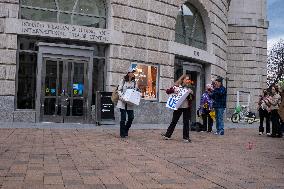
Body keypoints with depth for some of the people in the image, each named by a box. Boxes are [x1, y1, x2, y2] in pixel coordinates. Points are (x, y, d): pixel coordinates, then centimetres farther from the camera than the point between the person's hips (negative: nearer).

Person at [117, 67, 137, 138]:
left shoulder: (134, 82, 11)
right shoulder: (123, 80, 0)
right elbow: (119, 90, -2)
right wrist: (122, 97, -17)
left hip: (130, 103, 4)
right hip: (123, 102, -4)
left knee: (131, 117, -1)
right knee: (123, 118, -3)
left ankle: (126, 130, 22)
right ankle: (122, 133, 7)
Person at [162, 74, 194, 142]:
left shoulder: (188, 88, 9)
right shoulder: (177, 86, 0)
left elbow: (192, 98, 10)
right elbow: (168, 92, -4)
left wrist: (191, 93, -10)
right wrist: (173, 90, -21)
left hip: (186, 107, 2)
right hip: (178, 107, -2)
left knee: (186, 122, 3)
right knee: (174, 121, 5)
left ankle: (186, 137, 9)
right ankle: (167, 135, 15)